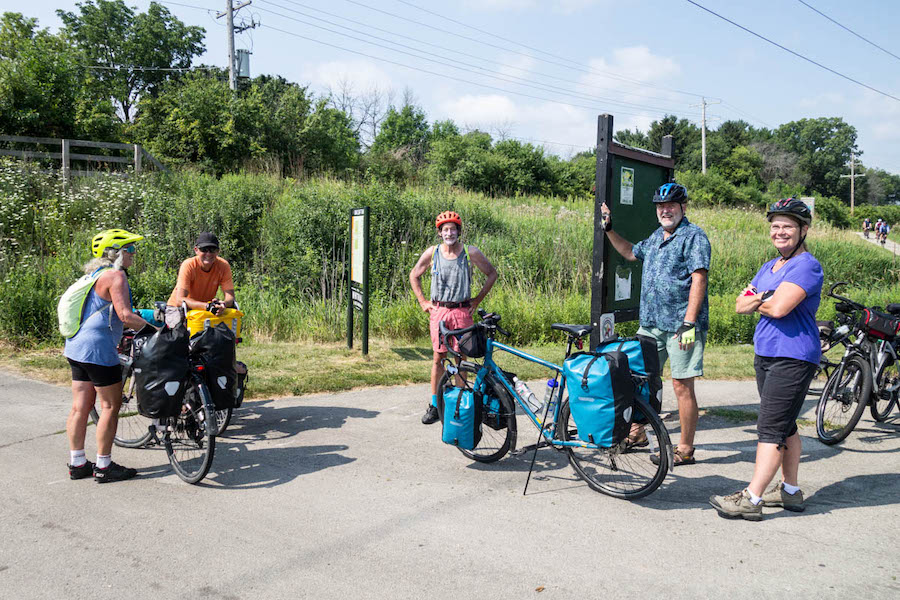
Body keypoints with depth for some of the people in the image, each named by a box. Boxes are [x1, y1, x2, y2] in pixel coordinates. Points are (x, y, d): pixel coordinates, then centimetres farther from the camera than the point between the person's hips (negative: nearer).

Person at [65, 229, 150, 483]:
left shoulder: (96, 274, 18)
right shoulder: (115, 275, -13)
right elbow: (125, 316, -21)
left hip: (76, 346, 10)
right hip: (97, 347, -10)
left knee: (80, 407, 13)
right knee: (110, 406, -1)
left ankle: (77, 464, 21)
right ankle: (103, 467, 5)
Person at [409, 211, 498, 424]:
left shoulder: (471, 253, -3)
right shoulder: (432, 253, 1)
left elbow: (492, 274, 10)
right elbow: (414, 275, 16)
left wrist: (478, 299, 6)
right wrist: (423, 301, 9)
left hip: (462, 311, -1)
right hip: (438, 311, 1)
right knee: (438, 357, 4)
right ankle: (434, 405, 12)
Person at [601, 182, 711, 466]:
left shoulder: (694, 236, -8)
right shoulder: (656, 237, 17)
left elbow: (699, 279, -16)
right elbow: (630, 252, 36)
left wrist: (689, 322, -23)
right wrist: (609, 228, 26)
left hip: (681, 325, -8)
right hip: (650, 322, 8)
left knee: (682, 385, -3)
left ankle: (685, 450, 8)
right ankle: (637, 433, 29)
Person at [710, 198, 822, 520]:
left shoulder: (806, 266, -11)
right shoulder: (770, 266, 17)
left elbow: (779, 307, -24)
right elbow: (740, 304, 12)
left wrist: (756, 301, -3)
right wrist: (761, 299, -10)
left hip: (792, 358, -9)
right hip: (765, 354, 9)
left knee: (771, 428, -10)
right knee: (784, 425, 15)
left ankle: (751, 499, -8)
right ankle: (791, 491, 26)